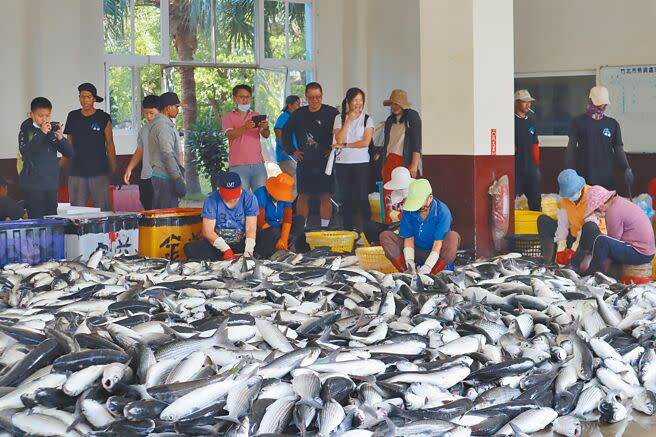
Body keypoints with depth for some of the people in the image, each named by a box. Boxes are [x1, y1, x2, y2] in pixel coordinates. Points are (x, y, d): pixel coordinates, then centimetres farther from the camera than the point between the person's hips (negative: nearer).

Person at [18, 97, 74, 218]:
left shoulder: (54, 130, 7)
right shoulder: (26, 131, -2)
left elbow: (69, 153, 5)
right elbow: (25, 152, -20)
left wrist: (61, 138, -14)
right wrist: (41, 133, -25)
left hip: (52, 184, 4)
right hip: (33, 185, -4)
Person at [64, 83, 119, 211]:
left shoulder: (103, 118, 1)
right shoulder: (73, 117, 9)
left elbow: (110, 145, 3)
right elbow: (68, 144, 14)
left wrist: (113, 172, -3)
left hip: (99, 172, -2)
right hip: (77, 173, 2)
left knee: (102, 209, -5)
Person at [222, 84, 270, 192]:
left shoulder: (256, 116, 16)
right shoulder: (228, 117, 8)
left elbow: (265, 135, 3)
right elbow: (230, 135, -10)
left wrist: (265, 128, -22)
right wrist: (245, 127, -29)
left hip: (258, 164, 3)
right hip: (238, 166, -3)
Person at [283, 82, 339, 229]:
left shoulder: (331, 113, -3)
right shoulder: (299, 114, 9)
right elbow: (286, 132, 20)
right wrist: (291, 150, 12)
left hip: (325, 162, -3)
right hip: (304, 162, 3)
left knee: (325, 196, 0)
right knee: (303, 196, 5)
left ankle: (325, 227, 6)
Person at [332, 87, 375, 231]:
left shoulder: (367, 119, 2)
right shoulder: (339, 118, 6)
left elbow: (366, 142, -9)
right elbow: (339, 139, -7)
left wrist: (345, 145, -7)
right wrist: (348, 120, -9)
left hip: (361, 162, -2)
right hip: (342, 163, 2)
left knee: (362, 198, -5)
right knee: (346, 198, 6)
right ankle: (347, 230, 12)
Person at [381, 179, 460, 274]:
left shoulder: (442, 212, -20)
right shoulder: (409, 210, -9)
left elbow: (438, 242, -25)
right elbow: (409, 238, -6)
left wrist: (427, 266, -35)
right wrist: (409, 260, -23)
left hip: (437, 254, -3)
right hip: (416, 251, 3)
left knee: (453, 236, -33)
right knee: (385, 236, -14)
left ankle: (431, 275, -34)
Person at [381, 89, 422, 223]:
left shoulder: (412, 117, 0)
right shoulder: (390, 120, 20)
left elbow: (417, 143, -8)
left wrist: (414, 165, -15)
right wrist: (383, 165, 19)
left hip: (406, 162, -6)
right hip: (390, 161, 6)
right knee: (388, 196, 1)